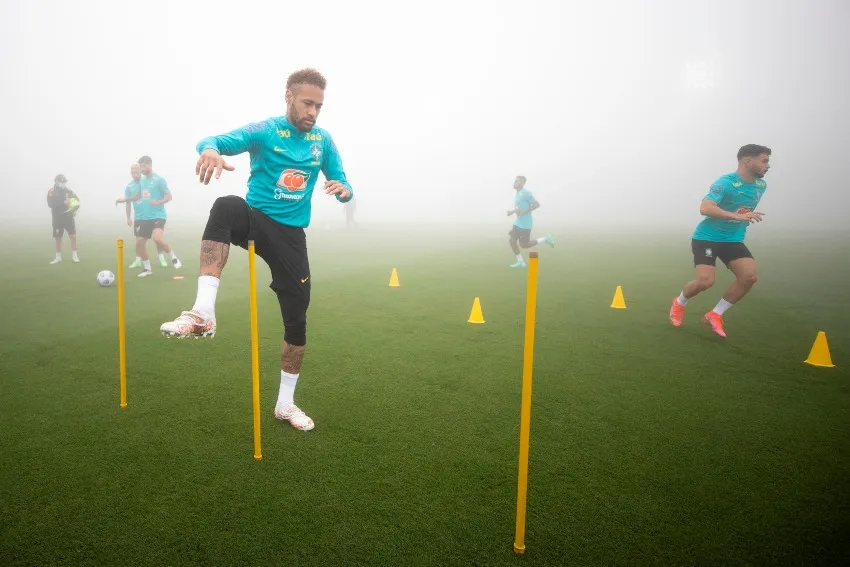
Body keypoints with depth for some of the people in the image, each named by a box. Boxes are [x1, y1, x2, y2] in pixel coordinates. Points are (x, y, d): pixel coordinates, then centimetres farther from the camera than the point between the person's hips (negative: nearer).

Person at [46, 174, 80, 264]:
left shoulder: (68, 191, 5)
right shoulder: (52, 192, -4)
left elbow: (77, 201, 7)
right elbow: (51, 204, -17)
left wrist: (74, 208, -13)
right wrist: (63, 203, -26)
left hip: (68, 216, 1)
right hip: (57, 218, -1)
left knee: (73, 236, -6)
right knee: (58, 238, 6)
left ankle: (74, 255, 3)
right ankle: (58, 257, 16)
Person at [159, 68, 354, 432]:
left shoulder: (323, 140, 5)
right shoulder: (264, 131, -6)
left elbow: (343, 187, 8)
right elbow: (212, 141, -17)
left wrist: (343, 190, -17)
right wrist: (210, 150, -43)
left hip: (290, 233, 3)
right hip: (255, 218, -2)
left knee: (297, 317, 0)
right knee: (226, 206, -38)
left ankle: (285, 403, 18)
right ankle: (203, 313, -42)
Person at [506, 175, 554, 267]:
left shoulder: (526, 193, -17)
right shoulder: (518, 193, 12)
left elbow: (537, 204, -19)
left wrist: (524, 212, -24)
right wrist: (512, 211, 11)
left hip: (525, 224, -9)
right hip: (518, 222, 9)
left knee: (524, 245, -3)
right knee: (512, 240, 5)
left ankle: (545, 239, 13)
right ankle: (520, 262, 15)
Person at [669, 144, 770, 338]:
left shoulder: (761, 186, 7)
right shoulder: (725, 182, -19)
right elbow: (705, 208, -32)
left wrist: (747, 216, 0)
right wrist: (737, 216, -41)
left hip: (733, 240, 7)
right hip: (707, 237, -7)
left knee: (749, 276, -12)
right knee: (706, 281, -18)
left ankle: (715, 315, 3)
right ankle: (679, 303, 15)